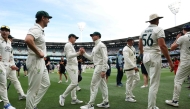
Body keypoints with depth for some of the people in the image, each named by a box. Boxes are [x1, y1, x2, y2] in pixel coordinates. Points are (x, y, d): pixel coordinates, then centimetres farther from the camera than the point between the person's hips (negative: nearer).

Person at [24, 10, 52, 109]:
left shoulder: (40, 30, 14)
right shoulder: (36, 29, -16)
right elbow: (27, 40, -36)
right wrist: (38, 53, -24)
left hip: (41, 62, 11)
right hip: (35, 62, -11)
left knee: (46, 84, 19)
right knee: (33, 89, 0)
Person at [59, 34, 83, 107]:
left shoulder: (71, 46, 22)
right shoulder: (68, 45, -9)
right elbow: (69, 55, -26)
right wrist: (77, 53, -42)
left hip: (74, 66, 11)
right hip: (71, 67, -11)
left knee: (74, 83, 9)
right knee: (74, 83, -15)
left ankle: (74, 99, 13)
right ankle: (63, 96, -2)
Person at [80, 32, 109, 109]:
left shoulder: (101, 45, -12)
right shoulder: (95, 47, 18)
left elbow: (105, 58, -20)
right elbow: (91, 58, 18)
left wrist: (103, 70, -25)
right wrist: (84, 53, 6)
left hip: (100, 67, -10)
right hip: (98, 67, 10)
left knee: (94, 85, -8)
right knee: (102, 85, 12)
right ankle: (105, 102, 20)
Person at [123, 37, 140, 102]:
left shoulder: (133, 48, 16)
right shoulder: (126, 49, -13)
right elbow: (127, 59, -25)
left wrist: (135, 66, 13)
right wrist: (134, 66, -31)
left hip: (134, 67, 10)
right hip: (129, 67, -10)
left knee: (137, 79, 16)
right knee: (129, 82, -5)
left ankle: (129, 91, 29)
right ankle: (128, 97, 7)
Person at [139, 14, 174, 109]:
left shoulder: (143, 31, 12)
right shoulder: (158, 29, -7)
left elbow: (140, 46, 14)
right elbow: (162, 46, -18)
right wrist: (170, 61, -16)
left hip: (145, 57, 7)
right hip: (154, 57, -7)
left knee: (152, 81, 21)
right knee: (154, 83, -2)